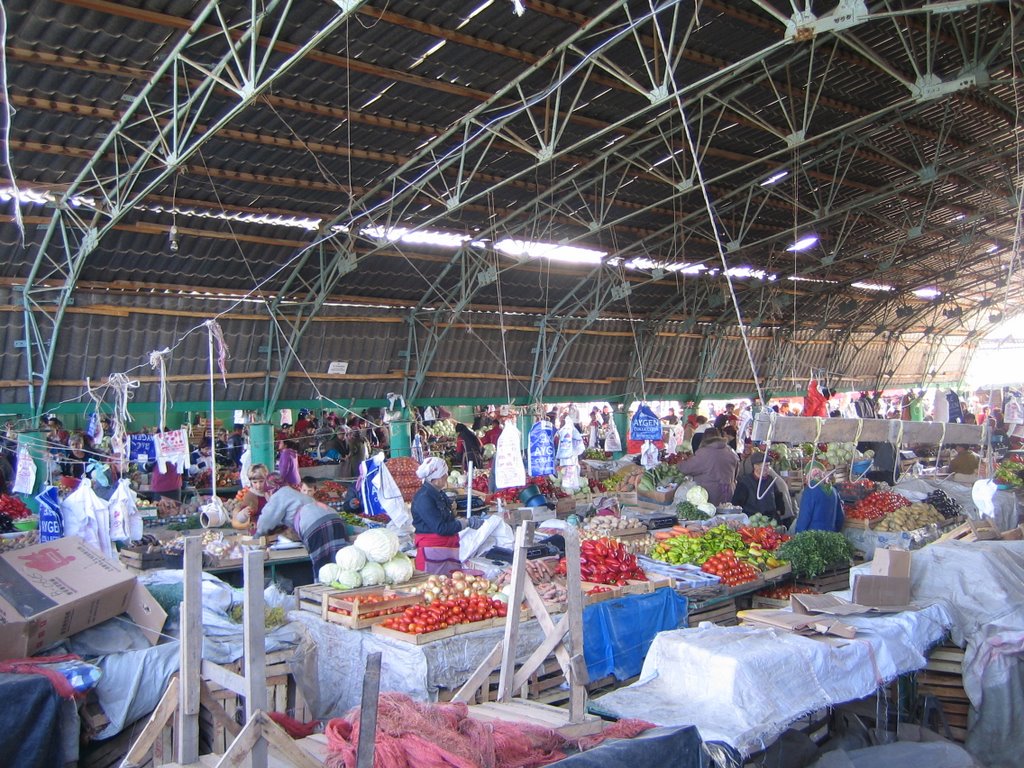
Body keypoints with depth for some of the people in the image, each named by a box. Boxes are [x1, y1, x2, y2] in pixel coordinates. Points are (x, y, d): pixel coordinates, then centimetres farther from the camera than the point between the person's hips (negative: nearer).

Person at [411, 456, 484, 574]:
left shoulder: (439, 494, 13)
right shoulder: (424, 498, -17)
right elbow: (440, 528, -20)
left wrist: (471, 520, 12)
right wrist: (467, 523, -12)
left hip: (449, 547, 9)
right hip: (432, 550, -9)